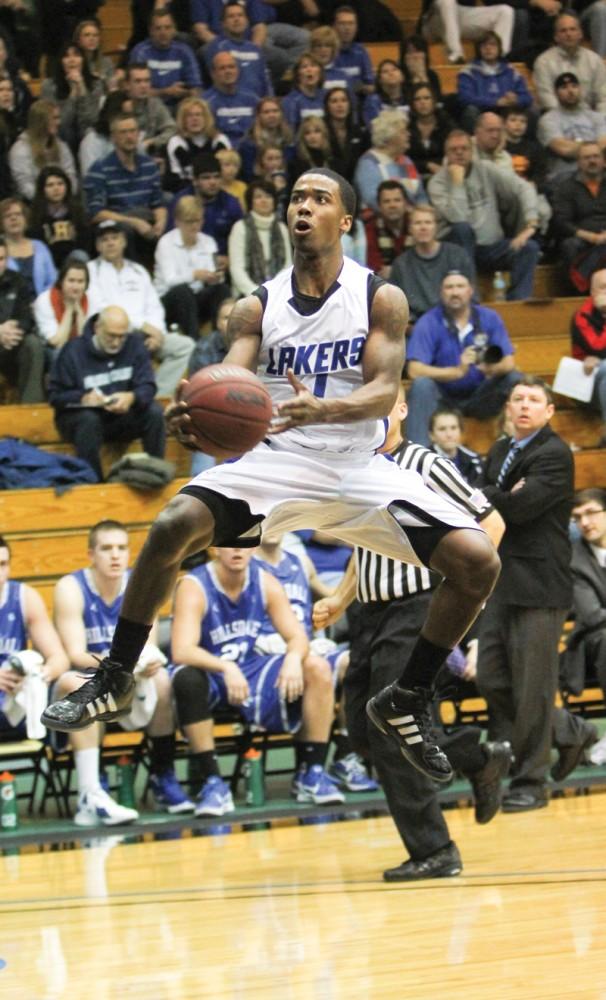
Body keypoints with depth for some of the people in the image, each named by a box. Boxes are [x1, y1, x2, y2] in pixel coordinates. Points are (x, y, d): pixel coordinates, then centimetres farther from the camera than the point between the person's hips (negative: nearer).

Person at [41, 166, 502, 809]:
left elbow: (384, 391, -15)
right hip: (278, 459, 0)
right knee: (172, 527, -25)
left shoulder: (380, 298, -3)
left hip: (359, 466, 0)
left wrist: (321, 408, -37)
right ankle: (113, 682, -9)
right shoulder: (258, 307, 3)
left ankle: (407, 701, 4)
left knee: (478, 561, -17)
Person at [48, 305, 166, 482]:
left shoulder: (134, 346, 0)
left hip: (121, 417, 3)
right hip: (80, 416, -3)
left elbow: (147, 387, -8)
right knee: (89, 420, -37)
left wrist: (131, 398, -33)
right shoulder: (73, 351, -9)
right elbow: (55, 396, -10)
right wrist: (84, 399, -31)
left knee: (155, 412, -23)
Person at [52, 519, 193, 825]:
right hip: (84, 678, -4)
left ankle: (163, 779, -9)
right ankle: (89, 797, -48)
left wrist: (149, 661, -33)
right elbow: (75, 654, -20)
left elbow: (147, 646, -8)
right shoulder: (71, 589, -12)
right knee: (81, 684, -37)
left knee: (163, 679, -26)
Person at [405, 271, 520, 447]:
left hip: (480, 397, 2)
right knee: (422, 384, -31)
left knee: (515, 378, -21)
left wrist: (493, 368, -36)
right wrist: (457, 371, -36)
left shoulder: (489, 318, -3)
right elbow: (414, 370, -23)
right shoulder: (428, 323, -11)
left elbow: (508, 363, -9)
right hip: (444, 397, -2)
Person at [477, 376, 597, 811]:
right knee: (493, 681, 7)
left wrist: (486, 497, -5)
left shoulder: (555, 455, -9)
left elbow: (520, 506, -20)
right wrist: (506, 498, -9)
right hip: (501, 580, 8)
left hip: (539, 583, -8)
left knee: (531, 688, -4)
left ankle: (531, 782, 5)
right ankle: (568, 730, 27)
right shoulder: (501, 451, 17)